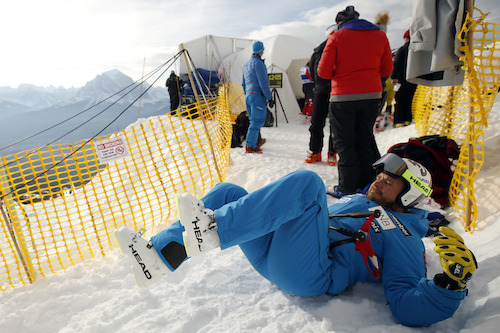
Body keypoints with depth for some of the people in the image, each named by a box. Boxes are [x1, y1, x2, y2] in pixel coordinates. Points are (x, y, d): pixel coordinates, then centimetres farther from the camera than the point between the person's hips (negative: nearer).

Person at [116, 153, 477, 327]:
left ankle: (212, 232, -29)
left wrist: (451, 284, -19)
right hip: (273, 258, 8)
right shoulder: (355, 200, 28)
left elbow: (408, 308, -7)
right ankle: (159, 257, -4)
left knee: (307, 180, -26)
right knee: (228, 192, 2)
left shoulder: (404, 238, 6)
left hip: (308, 275, -8)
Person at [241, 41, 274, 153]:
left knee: (254, 120, 16)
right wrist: (269, 98, -13)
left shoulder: (246, 64, 18)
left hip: (248, 95, 9)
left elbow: (243, 83, 23)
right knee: (258, 120, -7)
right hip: (257, 95, -9)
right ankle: (250, 146, -8)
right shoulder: (258, 63, -10)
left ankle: (256, 141, 24)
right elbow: (263, 82, -16)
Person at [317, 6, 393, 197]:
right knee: (365, 138, 16)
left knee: (344, 142, 5)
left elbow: (324, 71, -7)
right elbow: (387, 70, 10)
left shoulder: (337, 37, -2)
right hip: (372, 95, 4)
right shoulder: (380, 35, 10)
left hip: (343, 97, -4)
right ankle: (369, 184, 21)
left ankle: (348, 188, 5)